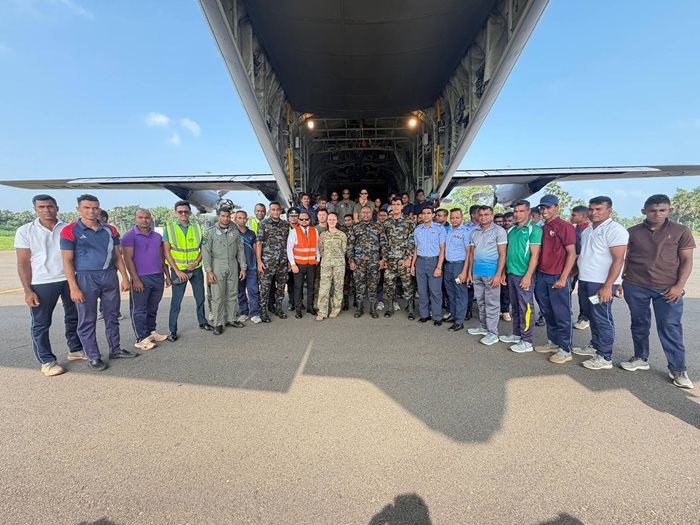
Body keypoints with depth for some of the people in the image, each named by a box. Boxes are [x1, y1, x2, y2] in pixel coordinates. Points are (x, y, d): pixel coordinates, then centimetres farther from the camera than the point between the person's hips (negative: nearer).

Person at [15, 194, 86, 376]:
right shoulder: (25, 231, -1)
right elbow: (23, 263, -2)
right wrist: (28, 290, -8)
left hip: (70, 280, 2)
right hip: (42, 284, -2)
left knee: (73, 318, 13)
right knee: (41, 324, 4)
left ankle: (75, 350, 28)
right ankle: (47, 361, 15)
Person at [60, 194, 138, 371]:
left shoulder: (110, 230, 6)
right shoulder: (70, 231, -5)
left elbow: (118, 256, 10)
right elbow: (67, 261, -8)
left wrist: (125, 278, 4)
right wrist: (73, 288, -13)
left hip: (110, 276, 4)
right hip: (86, 277, -4)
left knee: (112, 316, 13)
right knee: (87, 320, 5)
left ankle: (115, 349, 27)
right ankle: (93, 357, 17)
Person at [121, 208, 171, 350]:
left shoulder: (157, 236, 12)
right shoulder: (129, 236, -5)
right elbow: (128, 259, -9)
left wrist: (167, 275, 13)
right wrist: (135, 279, -15)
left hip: (158, 277, 5)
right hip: (141, 278, -5)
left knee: (153, 308, 14)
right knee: (139, 310, 2)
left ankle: (151, 332, 26)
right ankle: (141, 339, 9)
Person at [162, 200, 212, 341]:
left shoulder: (197, 227, 4)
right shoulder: (169, 228, -4)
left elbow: (203, 248, 6)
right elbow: (166, 251, -7)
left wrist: (196, 262, -11)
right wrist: (177, 271, -12)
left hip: (196, 269, 3)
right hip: (178, 270, -3)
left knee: (200, 297, 13)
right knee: (176, 301, 2)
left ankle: (202, 322, 31)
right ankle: (172, 330, 14)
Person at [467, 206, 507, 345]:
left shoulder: (498, 231, -5)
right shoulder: (474, 232, 11)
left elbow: (502, 254, -9)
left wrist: (498, 274, -16)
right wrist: (470, 271, 12)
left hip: (491, 272, -6)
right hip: (477, 271, 6)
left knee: (491, 303, 1)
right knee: (481, 302, 14)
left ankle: (493, 333, 9)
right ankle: (483, 327, 27)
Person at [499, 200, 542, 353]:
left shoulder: (534, 229, -7)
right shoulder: (512, 230, 13)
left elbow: (535, 255, -12)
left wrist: (528, 276, -18)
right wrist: (504, 272, 12)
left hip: (524, 275, -7)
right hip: (511, 274, 7)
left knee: (525, 307, 0)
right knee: (515, 306, 15)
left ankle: (527, 341, 8)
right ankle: (517, 334, 27)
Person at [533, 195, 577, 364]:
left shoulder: (565, 226, -6)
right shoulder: (541, 229, 12)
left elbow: (572, 253, -10)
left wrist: (563, 277, -15)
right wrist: (535, 274, 11)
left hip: (557, 278, -6)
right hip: (541, 276, 6)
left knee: (562, 315, 1)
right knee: (547, 313, 15)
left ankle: (565, 350, 12)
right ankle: (553, 342, 28)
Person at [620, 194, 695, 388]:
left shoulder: (681, 232, 2)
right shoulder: (632, 232, 3)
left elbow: (687, 261, 2)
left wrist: (679, 286, -8)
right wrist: (618, 281, 4)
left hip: (668, 288, -1)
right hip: (635, 287, 1)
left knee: (670, 328, 1)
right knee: (639, 325, 11)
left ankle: (678, 370, 13)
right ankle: (641, 358, 26)